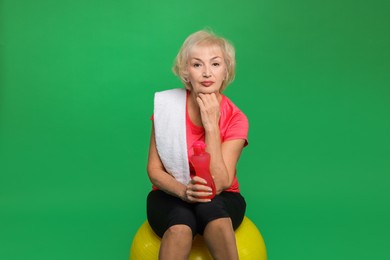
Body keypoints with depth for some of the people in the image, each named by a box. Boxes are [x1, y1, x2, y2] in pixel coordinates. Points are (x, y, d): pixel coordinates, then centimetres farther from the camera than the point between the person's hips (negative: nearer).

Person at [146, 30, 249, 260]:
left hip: (220, 201, 0)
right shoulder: (167, 105, -9)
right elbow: (154, 169, -5)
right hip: (170, 196, 0)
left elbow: (219, 184, -19)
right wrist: (183, 191, -26)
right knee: (181, 223, -35)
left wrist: (211, 124, -25)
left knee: (209, 207, -36)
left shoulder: (235, 119, -12)